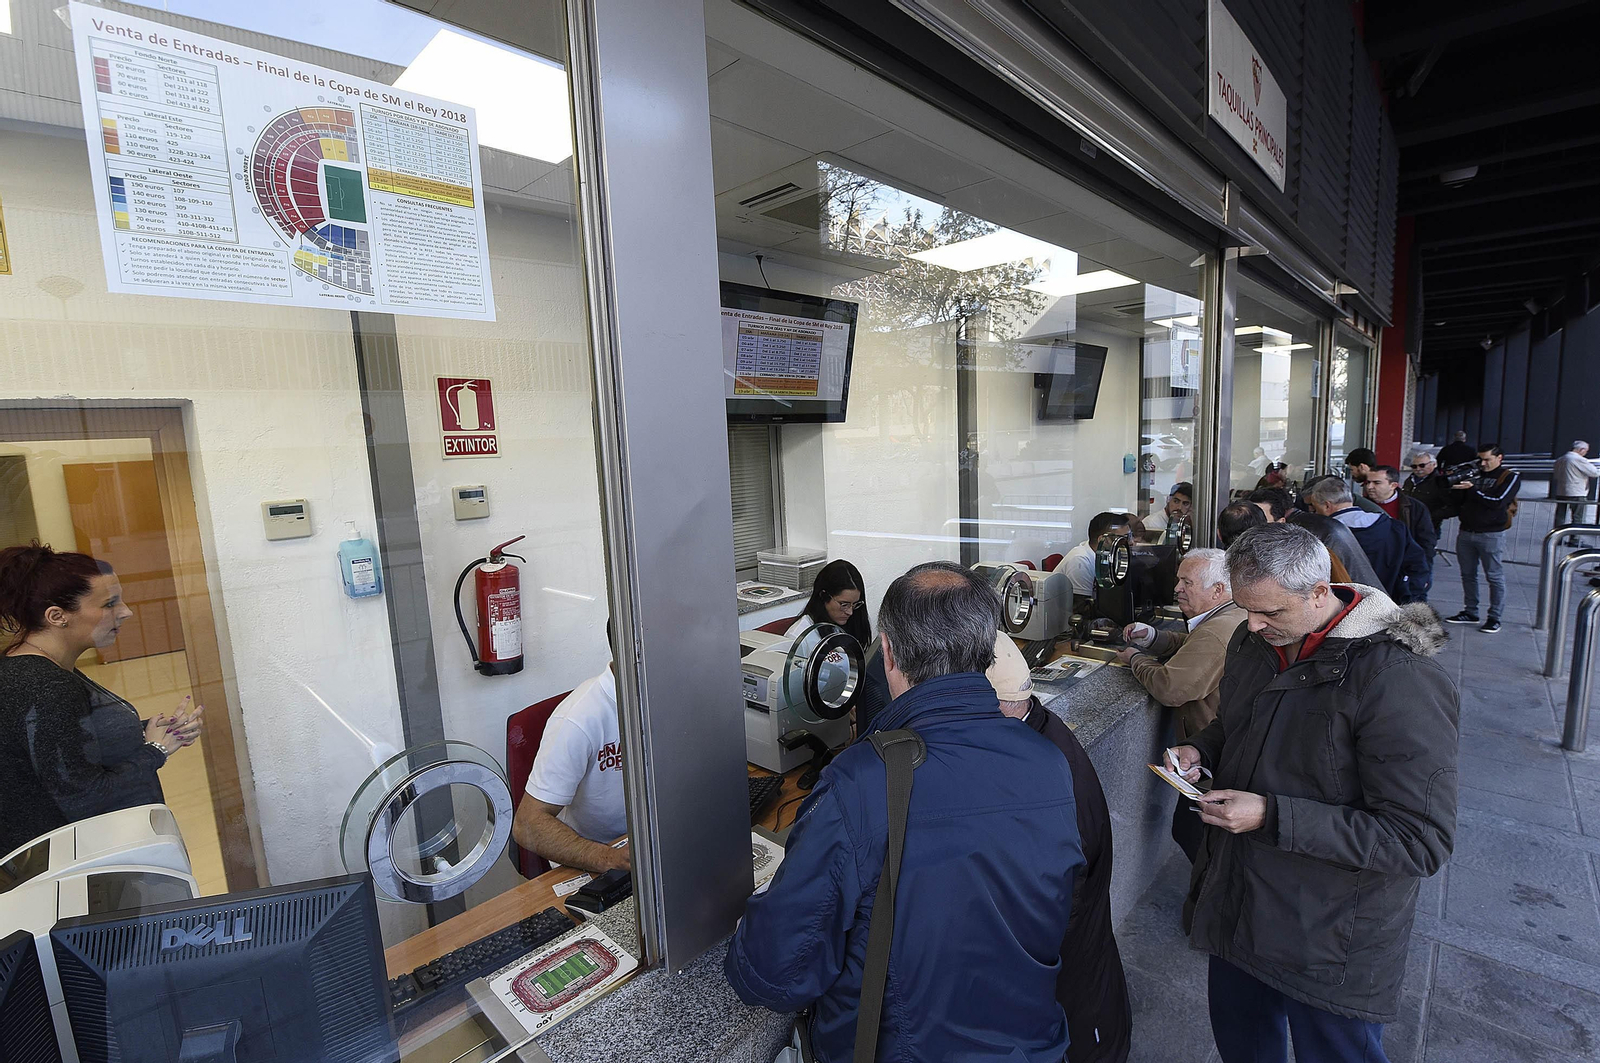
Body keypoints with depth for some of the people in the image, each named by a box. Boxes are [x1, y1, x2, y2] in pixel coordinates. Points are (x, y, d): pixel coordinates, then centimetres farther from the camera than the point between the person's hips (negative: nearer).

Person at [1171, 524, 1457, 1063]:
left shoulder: (1399, 680, -26)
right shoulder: (1253, 642, -3)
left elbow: (1423, 842, -25)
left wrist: (1273, 817, -30)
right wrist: (1200, 749, -5)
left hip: (1332, 942, -6)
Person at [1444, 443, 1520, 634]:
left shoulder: (1510, 477, -2)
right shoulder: (1474, 474, 11)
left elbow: (1498, 502, -16)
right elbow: (1460, 500, 10)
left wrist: (1471, 489, -17)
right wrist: (1455, 486, -8)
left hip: (1491, 534, -5)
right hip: (1466, 532, 5)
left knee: (1494, 576, 0)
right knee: (1468, 574, 11)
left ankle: (1495, 617, 6)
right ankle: (1470, 612, 20)